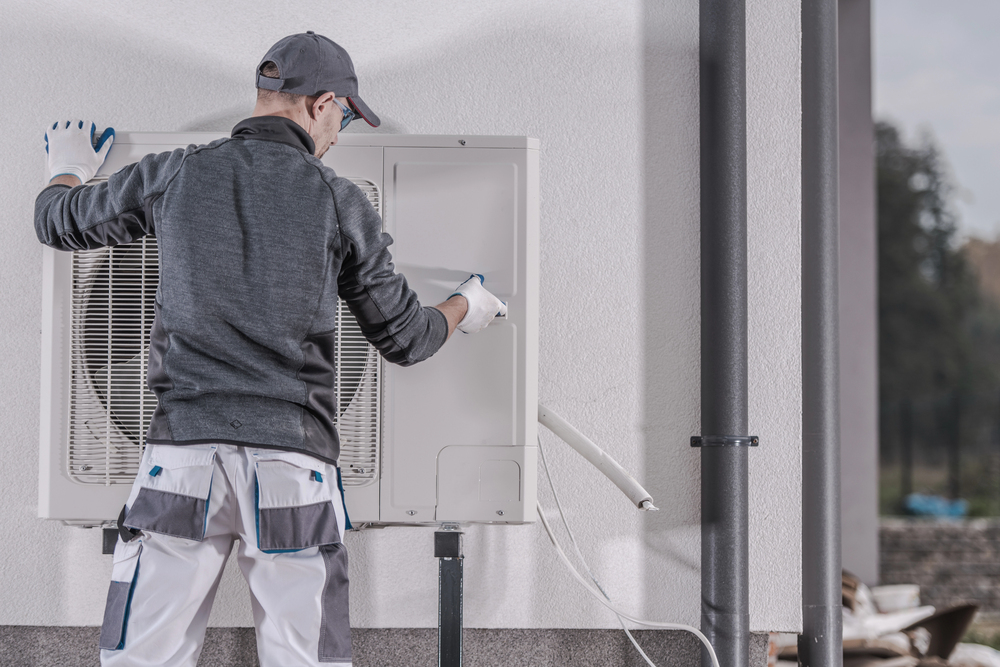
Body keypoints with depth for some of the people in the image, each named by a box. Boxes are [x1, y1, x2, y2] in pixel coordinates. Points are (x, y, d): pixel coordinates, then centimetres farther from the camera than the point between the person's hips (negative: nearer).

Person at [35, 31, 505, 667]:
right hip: (294, 463, -1)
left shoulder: (173, 175, 6)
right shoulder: (342, 202, 3)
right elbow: (405, 339, 11)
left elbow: (58, 221, 23)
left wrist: (70, 170, 47)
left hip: (184, 454, 1)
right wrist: (465, 308, 34)